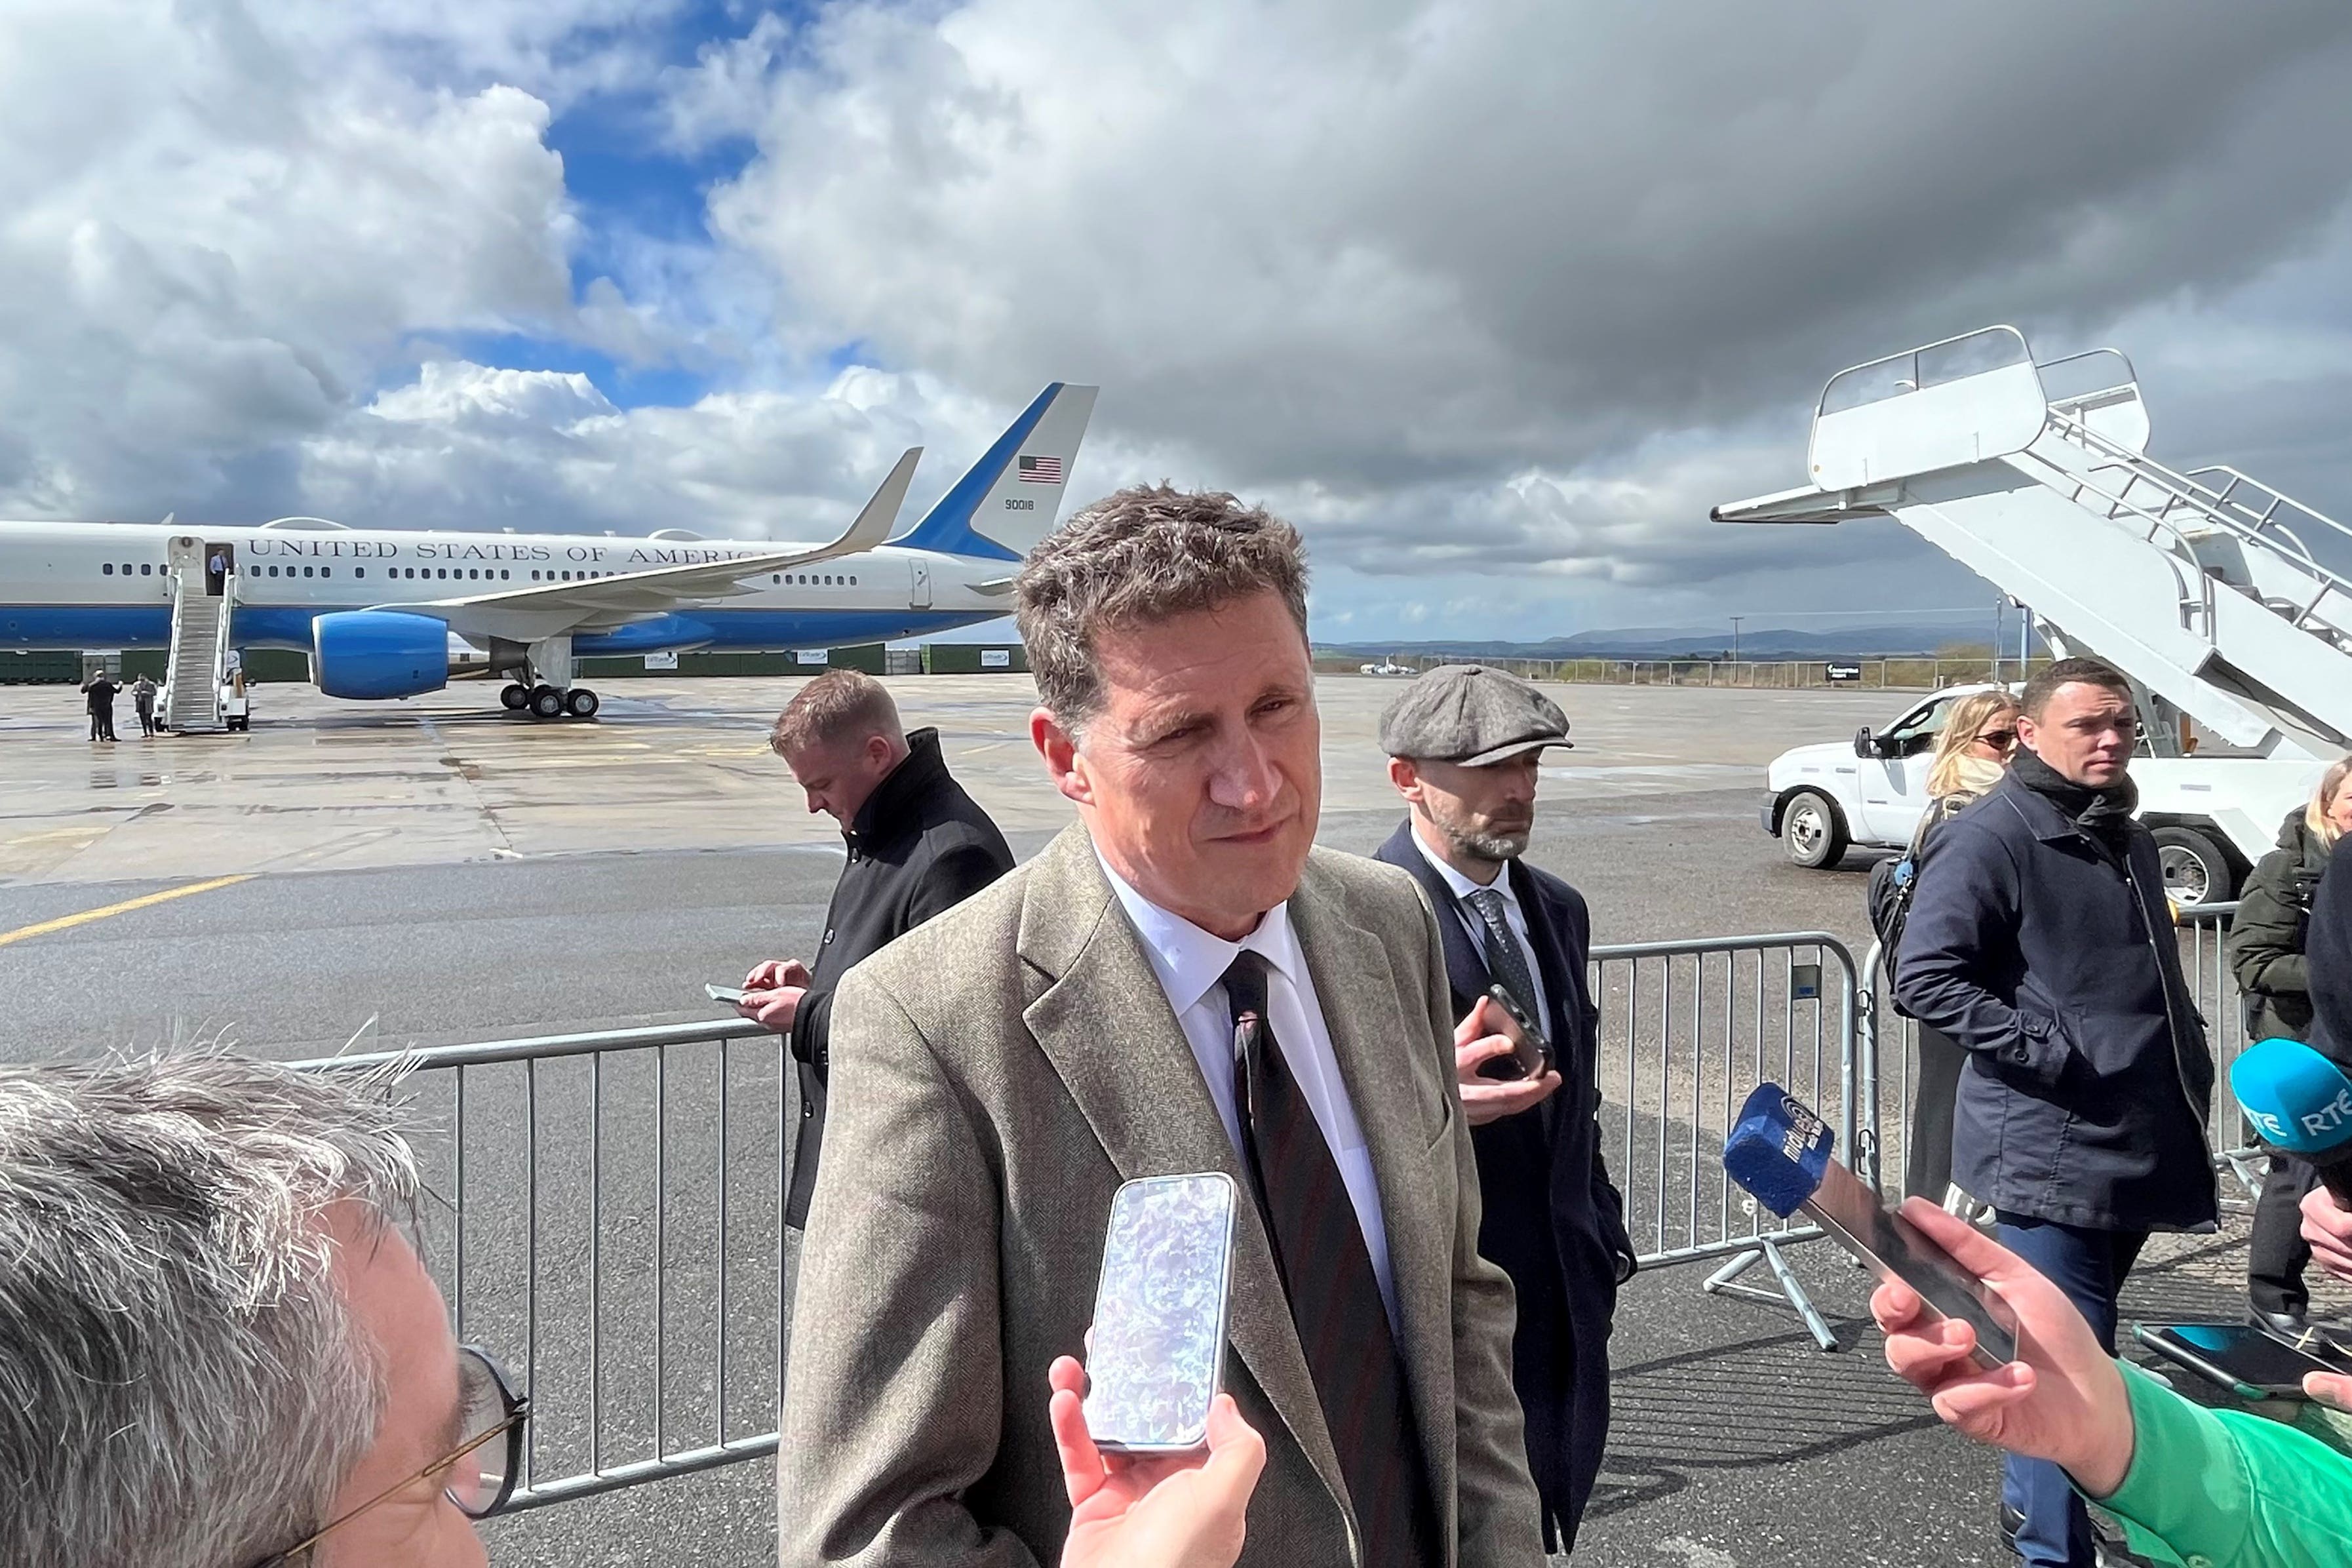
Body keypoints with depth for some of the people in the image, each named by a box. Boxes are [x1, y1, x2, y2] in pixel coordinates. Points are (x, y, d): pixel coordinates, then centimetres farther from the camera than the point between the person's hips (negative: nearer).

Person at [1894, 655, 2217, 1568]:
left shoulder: (2126, 840, 17)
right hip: (2051, 1150, -9)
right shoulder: (1990, 838, -13)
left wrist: (2191, 1075, 19)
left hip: (2138, 1148, 9)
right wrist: (2049, 1051, -23)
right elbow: (1926, 978, -20)